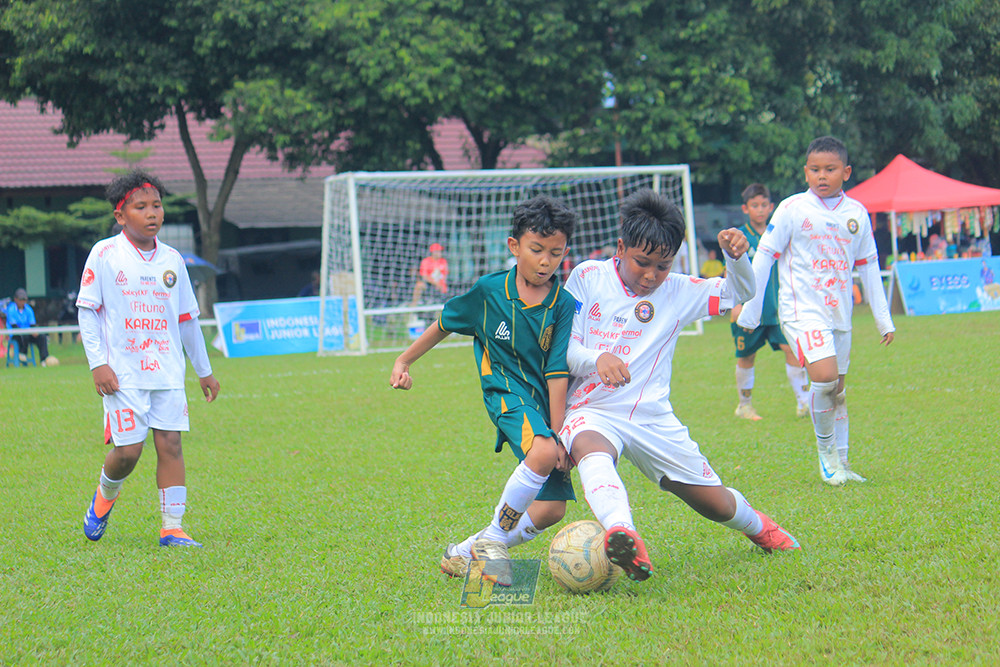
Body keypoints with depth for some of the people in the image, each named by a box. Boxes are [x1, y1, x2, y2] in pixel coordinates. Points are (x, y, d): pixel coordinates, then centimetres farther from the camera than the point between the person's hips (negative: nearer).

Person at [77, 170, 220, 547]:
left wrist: (204, 371, 22)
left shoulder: (172, 260, 10)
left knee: (170, 444, -4)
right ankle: (104, 496, 25)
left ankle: (172, 528, 0)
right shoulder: (104, 254, -2)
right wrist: (98, 363, -9)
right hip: (122, 372, -4)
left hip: (167, 371, 4)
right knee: (128, 449, -7)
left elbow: (187, 318, 18)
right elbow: (87, 310, 0)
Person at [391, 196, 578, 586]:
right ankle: (492, 540, -18)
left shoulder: (564, 306, -5)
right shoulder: (489, 291, -5)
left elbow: (557, 373, -8)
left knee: (551, 509, -6)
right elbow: (445, 324, 13)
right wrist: (405, 360, 20)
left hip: (547, 403, 3)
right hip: (507, 392, -3)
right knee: (543, 453, -35)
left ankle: (465, 553, 14)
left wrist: (559, 433, -13)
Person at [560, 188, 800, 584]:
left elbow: (739, 292, 15)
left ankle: (757, 525, 45)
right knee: (591, 449, -41)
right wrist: (596, 359, -24)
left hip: (652, 419, 3)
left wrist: (735, 256, -8)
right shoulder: (589, 278, 1)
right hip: (592, 412, -3)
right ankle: (620, 531, -68)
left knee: (716, 505, 8)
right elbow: (561, 347, -1)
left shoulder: (678, 292, 8)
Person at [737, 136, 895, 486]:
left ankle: (840, 463, 22)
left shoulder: (857, 213, 6)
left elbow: (868, 266, 15)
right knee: (825, 377, -21)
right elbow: (764, 257, -1)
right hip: (802, 310, -5)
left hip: (840, 313, 5)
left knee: (838, 388, 10)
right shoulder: (792, 209, -6)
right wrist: (750, 309, 0)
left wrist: (883, 318, 16)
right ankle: (825, 451, -2)